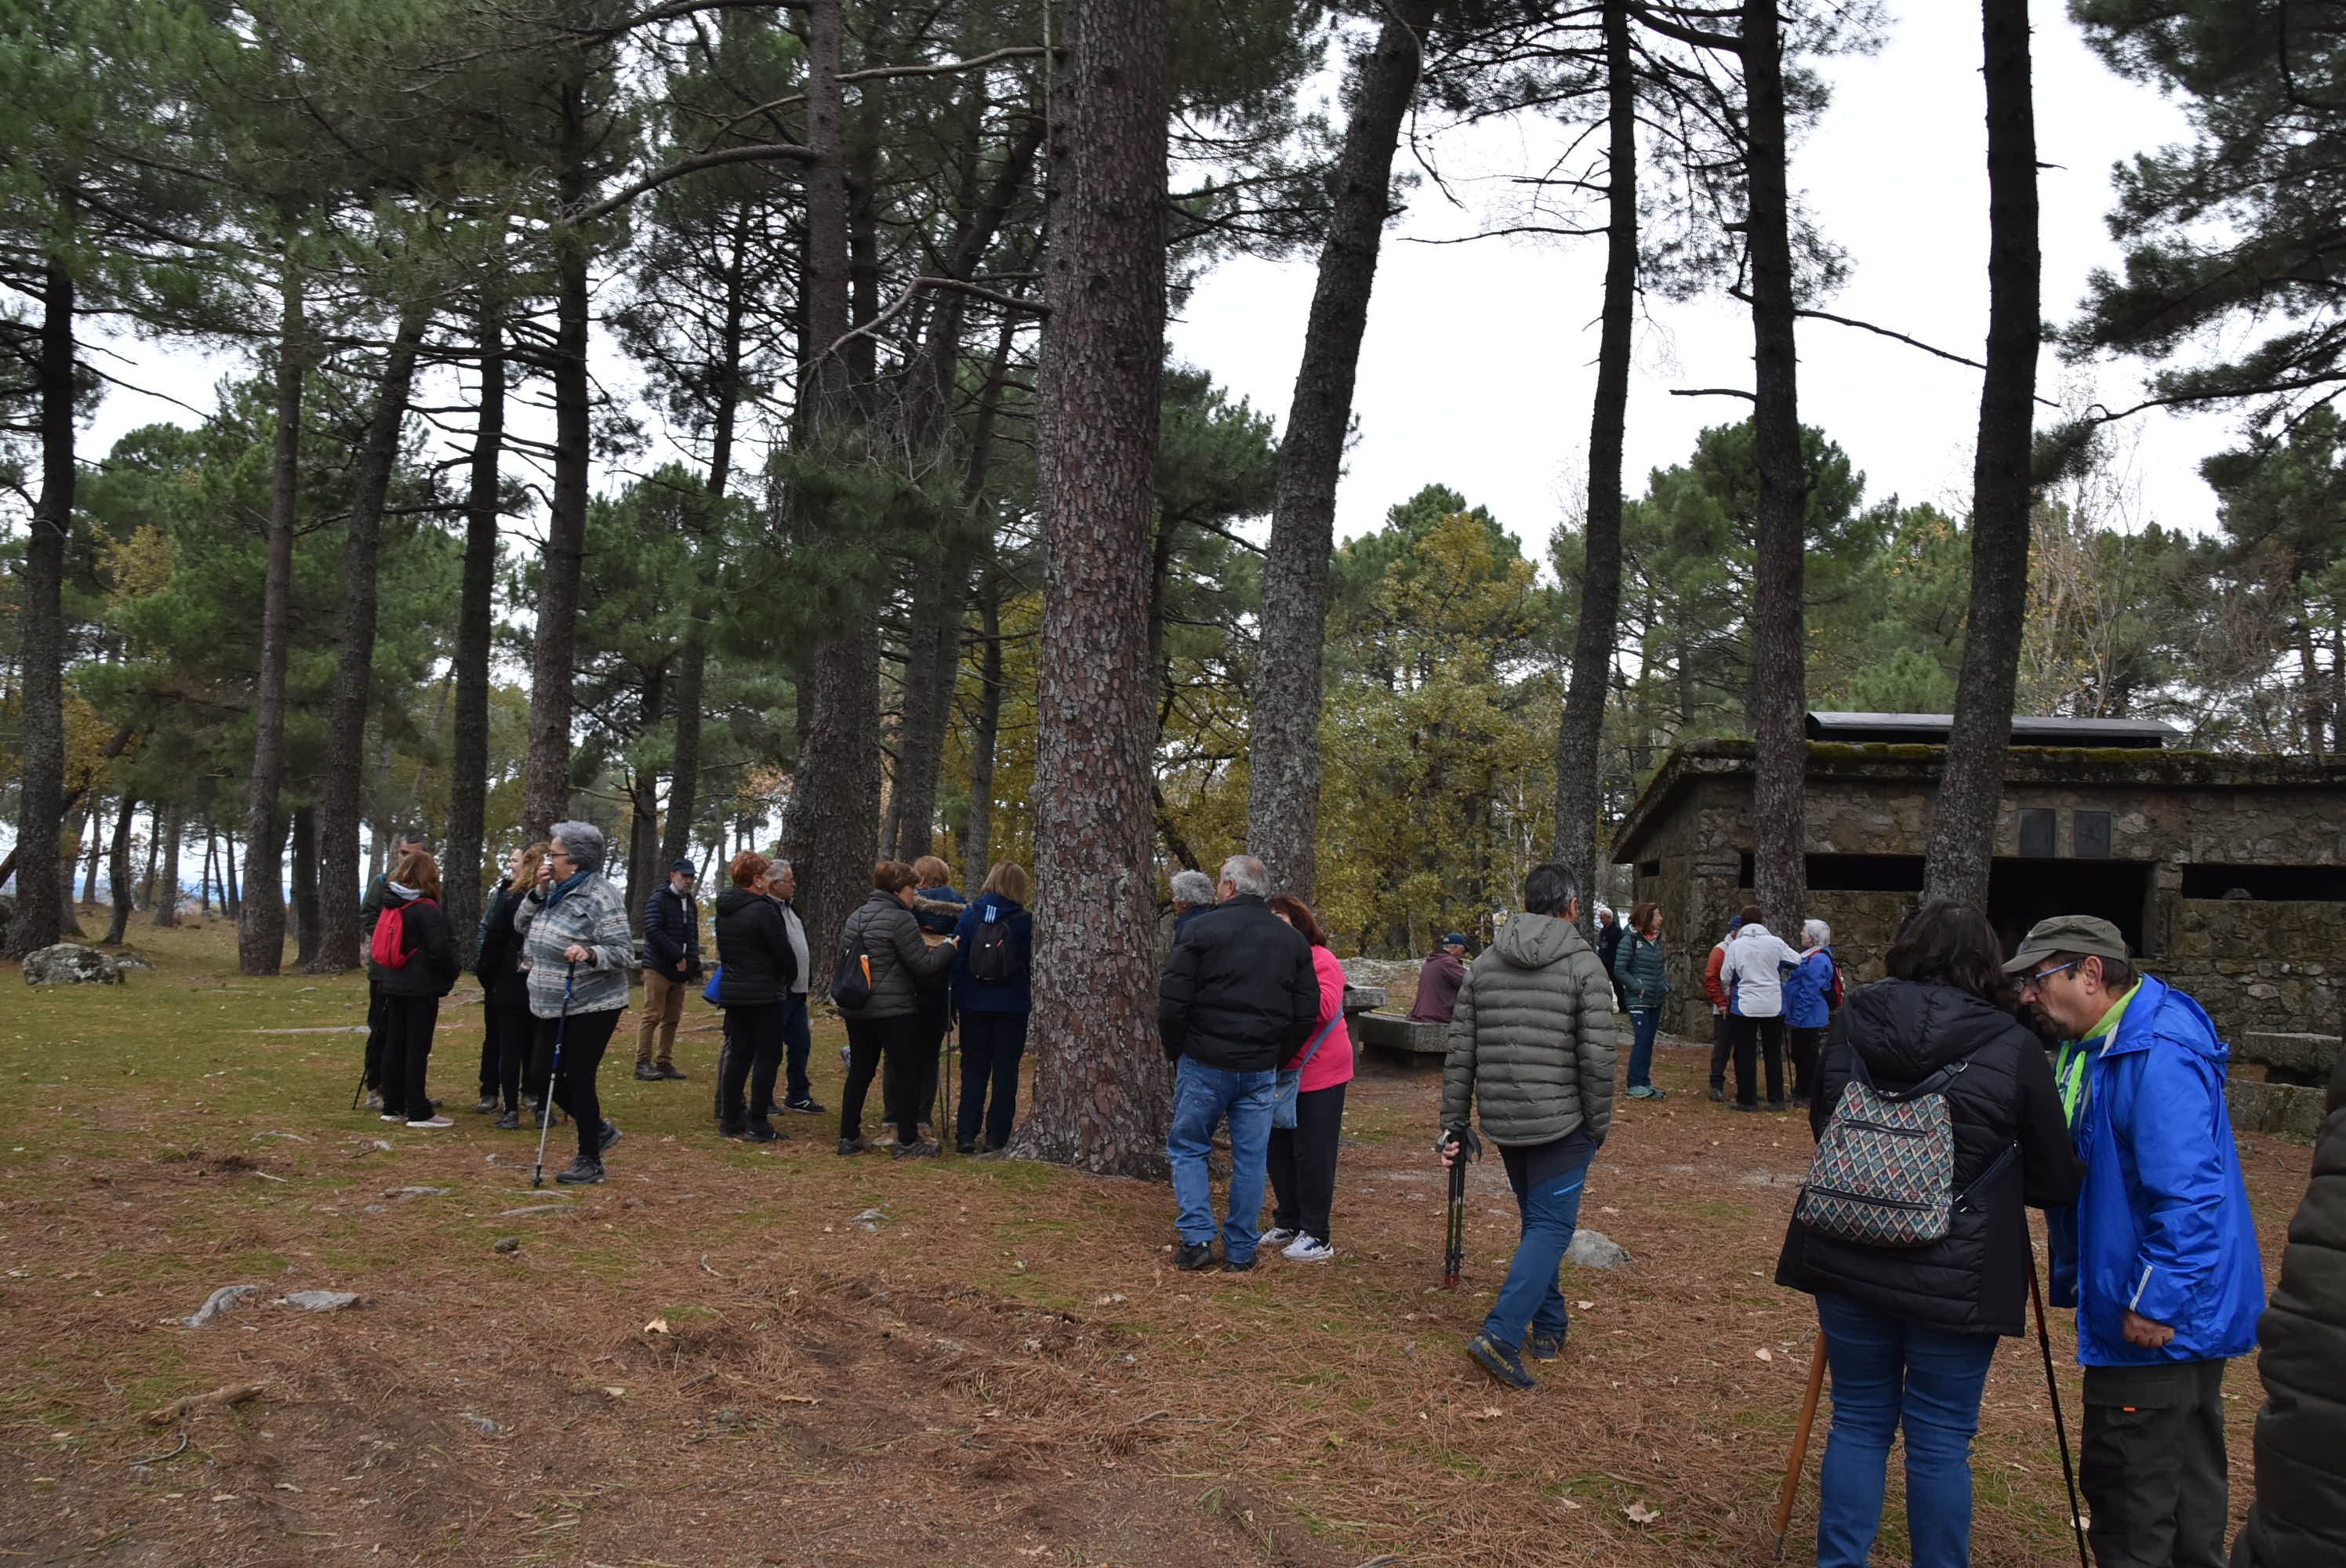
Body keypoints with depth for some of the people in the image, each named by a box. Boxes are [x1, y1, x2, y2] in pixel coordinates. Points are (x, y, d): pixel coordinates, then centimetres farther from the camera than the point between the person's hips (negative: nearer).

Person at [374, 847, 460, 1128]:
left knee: (394, 1046, 12)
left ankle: (393, 1106, 17)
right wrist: (449, 977, -4)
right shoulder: (426, 910, -15)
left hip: (393, 986, 7)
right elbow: (441, 949, -19)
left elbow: (377, 941, 17)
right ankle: (418, 1112, -2)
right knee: (417, 1049, -4)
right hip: (421, 988, -7)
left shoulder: (389, 905, 9)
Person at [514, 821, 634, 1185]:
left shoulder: (600, 895, -16)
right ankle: (600, 1130, 30)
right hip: (554, 1005, 8)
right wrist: (538, 892, -3)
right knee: (542, 1074, 11)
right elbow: (522, 925, 11)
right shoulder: (555, 890, 8)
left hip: (591, 1007, -8)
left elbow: (623, 951, -19)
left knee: (579, 1081, -2)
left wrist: (590, 954, -37)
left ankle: (590, 1161, 14)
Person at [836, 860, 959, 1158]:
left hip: (857, 1008, 8)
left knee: (860, 1072, 14)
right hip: (894, 1011, -8)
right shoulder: (900, 919, -14)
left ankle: (848, 1137, 17)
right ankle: (907, 1142, 3)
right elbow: (923, 965, -14)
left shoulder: (855, 917, 11)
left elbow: (844, 956, 19)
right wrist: (949, 948, 0)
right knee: (908, 1072, 2)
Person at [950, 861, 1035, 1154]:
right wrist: (1035, 998, 7)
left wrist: (955, 1000, 2)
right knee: (1005, 1070, 8)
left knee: (973, 1068, 12)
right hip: (1011, 1006, -2)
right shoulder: (1025, 921, -9)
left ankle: (966, 1134, 8)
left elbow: (957, 959, -4)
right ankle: (996, 1136, 7)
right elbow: (1033, 964, -5)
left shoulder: (970, 915, -4)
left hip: (974, 1006, 2)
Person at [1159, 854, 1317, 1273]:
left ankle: (1198, 1239, 2)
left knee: (1188, 1147, 11)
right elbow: (1307, 1013, 6)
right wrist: (1276, 1057, 13)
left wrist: (1176, 1053, 4)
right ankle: (1241, 1251, 14)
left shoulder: (1202, 929, -7)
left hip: (1205, 1062, -3)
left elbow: (1172, 1002, -10)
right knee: (1251, 1158, 10)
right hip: (1261, 1069, 3)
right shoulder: (1292, 940, 7)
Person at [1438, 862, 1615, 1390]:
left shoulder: (1485, 963, 6)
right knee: (1551, 1225, -2)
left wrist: (1453, 1124, 11)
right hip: (1561, 1121, -5)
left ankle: (1549, 1328, 28)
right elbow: (1597, 1056, -13)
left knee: (1538, 1221, 20)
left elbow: (1460, 1053, 5)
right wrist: (1600, 1124, 0)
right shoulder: (1584, 965, -8)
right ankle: (1501, 1335, -14)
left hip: (1502, 1120, 5)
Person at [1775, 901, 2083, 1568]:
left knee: (1857, 1420, 16)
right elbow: (2056, 1182, -1)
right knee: (1940, 1439, 9)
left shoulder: (1855, 1020, -2)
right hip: (1956, 1276, -3)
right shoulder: (2013, 1049, -10)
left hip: (1848, 1258, 3)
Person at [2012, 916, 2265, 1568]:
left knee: (2128, 1491, -3)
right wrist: (2072, 1276, 23)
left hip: (2158, 1320, -11)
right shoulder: (2097, 1045, 11)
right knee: (2186, 1480, 21)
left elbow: (2189, 1192, -28)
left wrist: (2156, 1300, -25)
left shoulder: (2157, 1054, -23)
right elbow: (2078, 1174, 20)